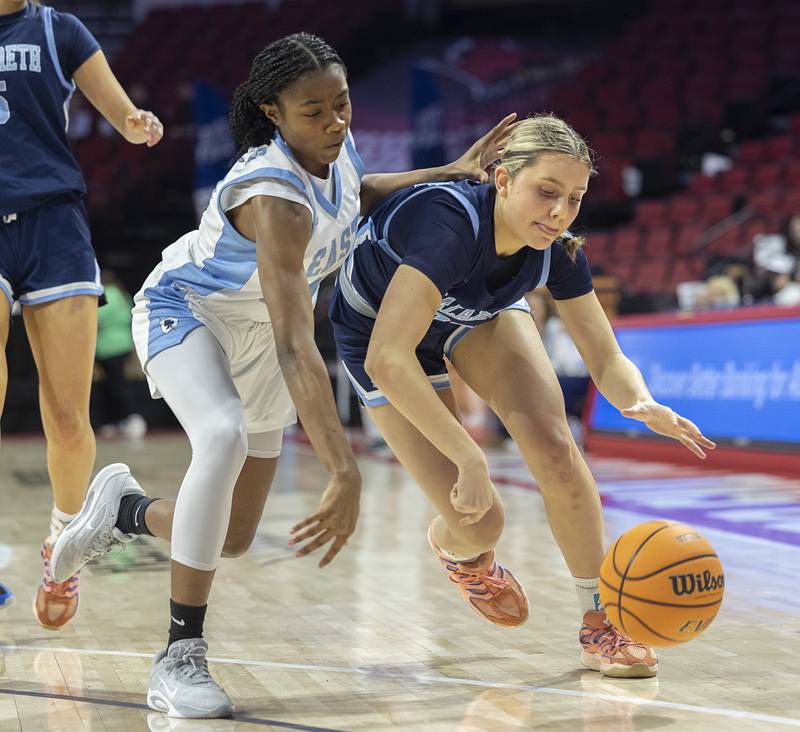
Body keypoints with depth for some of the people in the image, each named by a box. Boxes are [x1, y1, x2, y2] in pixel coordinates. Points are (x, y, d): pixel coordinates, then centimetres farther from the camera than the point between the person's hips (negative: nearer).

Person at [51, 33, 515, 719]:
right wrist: (345, 471, -54)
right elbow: (295, 349, -46)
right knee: (225, 437, -38)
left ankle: (125, 508, 34)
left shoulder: (336, 150, -14)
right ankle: (180, 658, -28)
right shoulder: (275, 200, -36)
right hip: (184, 309, -7)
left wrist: (449, 173, 2)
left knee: (233, 538, 4)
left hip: (255, 328, 7)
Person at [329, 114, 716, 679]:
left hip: (478, 312, 4)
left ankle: (600, 623, -4)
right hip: (380, 326, -4)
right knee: (480, 521, -10)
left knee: (553, 445, -20)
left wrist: (644, 405, -41)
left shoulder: (557, 250, -23)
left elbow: (608, 360, -17)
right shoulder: (451, 224, -42)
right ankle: (456, 546, 30)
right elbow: (387, 359, -51)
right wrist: (470, 458, -54)